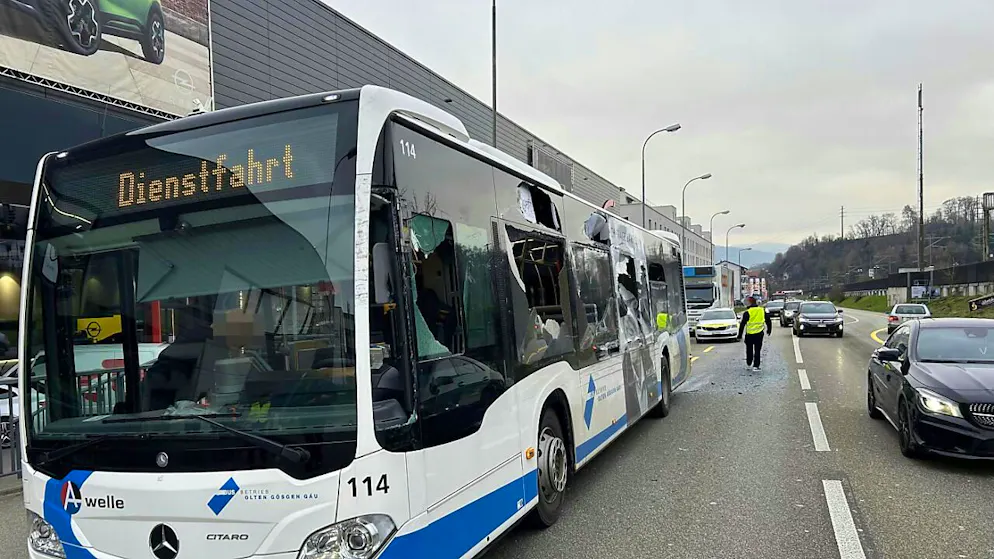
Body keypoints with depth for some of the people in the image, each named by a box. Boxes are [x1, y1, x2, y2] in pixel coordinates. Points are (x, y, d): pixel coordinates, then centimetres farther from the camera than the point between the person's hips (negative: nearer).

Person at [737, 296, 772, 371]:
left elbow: (742, 324, -9)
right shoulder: (762, 310, 3)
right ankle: (756, 366, 1)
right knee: (757, 350, 7)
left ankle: (749, 363, 29)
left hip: (750, 334, -2)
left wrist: (740, 335, -2)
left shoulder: (747, 312, -9)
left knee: (749, 350, 16)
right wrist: (769, 330, 27)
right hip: (759, 334, 2)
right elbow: (768, 321, 12)